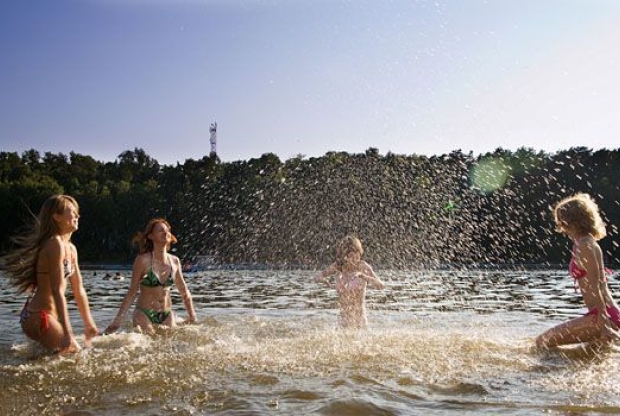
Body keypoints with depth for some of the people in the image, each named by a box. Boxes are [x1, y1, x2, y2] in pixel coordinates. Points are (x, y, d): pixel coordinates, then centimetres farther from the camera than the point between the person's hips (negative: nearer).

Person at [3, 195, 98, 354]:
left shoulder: (71, 248, 12)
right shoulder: (55, 244, -17)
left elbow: (79, 290, 16)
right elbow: (57, 291, -23)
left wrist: (89, 324, 18)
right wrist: (67, 333, -27)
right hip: (38, 317, -10)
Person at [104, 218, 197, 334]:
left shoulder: (175, 261, 3)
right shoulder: (143, 260, -10)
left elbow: (184, 292, 14)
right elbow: (132, 292, -6)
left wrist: (192, 316, 14)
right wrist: (118, 319, -11)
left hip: (167, 316, 4)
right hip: (144, 315, -4)